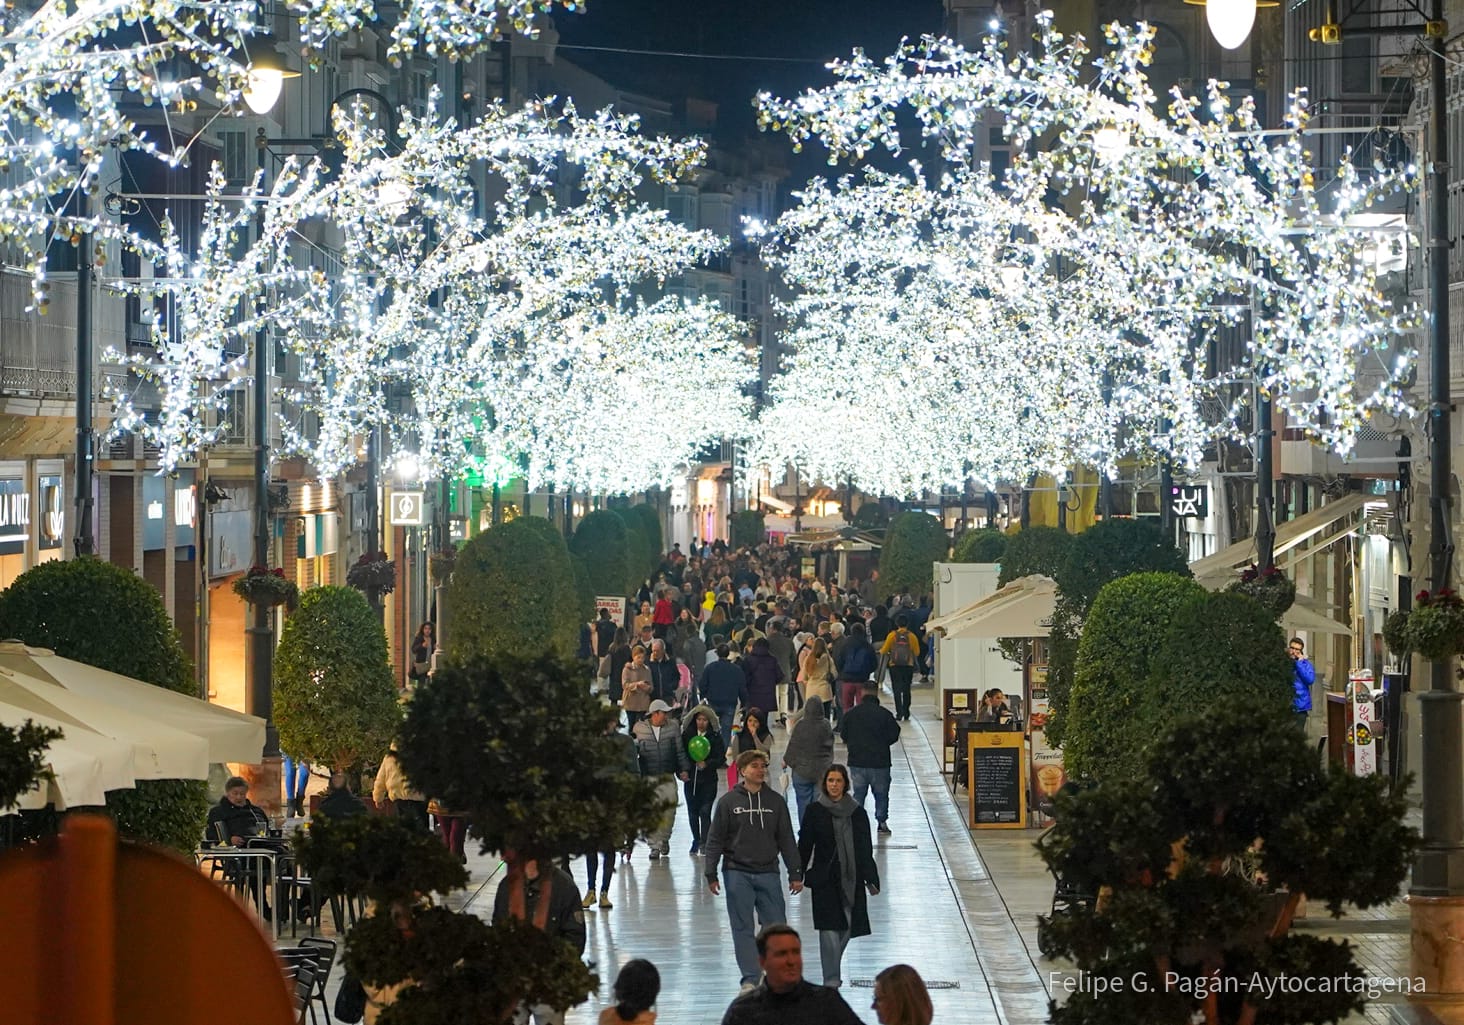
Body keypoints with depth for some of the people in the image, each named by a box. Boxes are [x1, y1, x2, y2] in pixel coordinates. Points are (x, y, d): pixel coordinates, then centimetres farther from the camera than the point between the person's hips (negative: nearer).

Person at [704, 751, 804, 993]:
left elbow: (787, 839, 10)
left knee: (777, 926, -1)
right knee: (743, 928, -1)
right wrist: (711, 874, -2)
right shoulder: (729, 801, 1)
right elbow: (715, 840, 3)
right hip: (737, 874, -1)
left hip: (768, 873, 2)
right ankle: (750, 978, 2)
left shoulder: (775, 801, 7)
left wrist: (795, 873, 6)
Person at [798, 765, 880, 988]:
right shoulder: (815, 811, 0)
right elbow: (804, 845, 3)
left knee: (846, 929, 7)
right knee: (829, 930, -10)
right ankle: (831, 980, -8)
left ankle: (833, 974, 29)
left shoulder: (857, 813, 6)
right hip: (825, 881, -3)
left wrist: (871, 879, 6)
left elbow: (866, 849, 9)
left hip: (852, 880, 3)